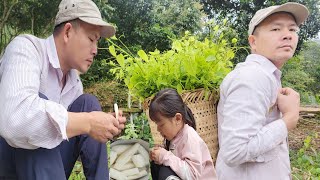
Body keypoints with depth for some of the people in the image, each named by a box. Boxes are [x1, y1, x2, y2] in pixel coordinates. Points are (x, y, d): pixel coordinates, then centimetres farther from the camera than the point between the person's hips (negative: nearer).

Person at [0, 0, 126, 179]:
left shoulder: (75, 83, 4)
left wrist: (105, 126, -11)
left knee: (89, 103, -5)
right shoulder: (26, 47, -17)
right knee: (40, 101, -28)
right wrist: (88, 123, -29)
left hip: (47, 162, 6)